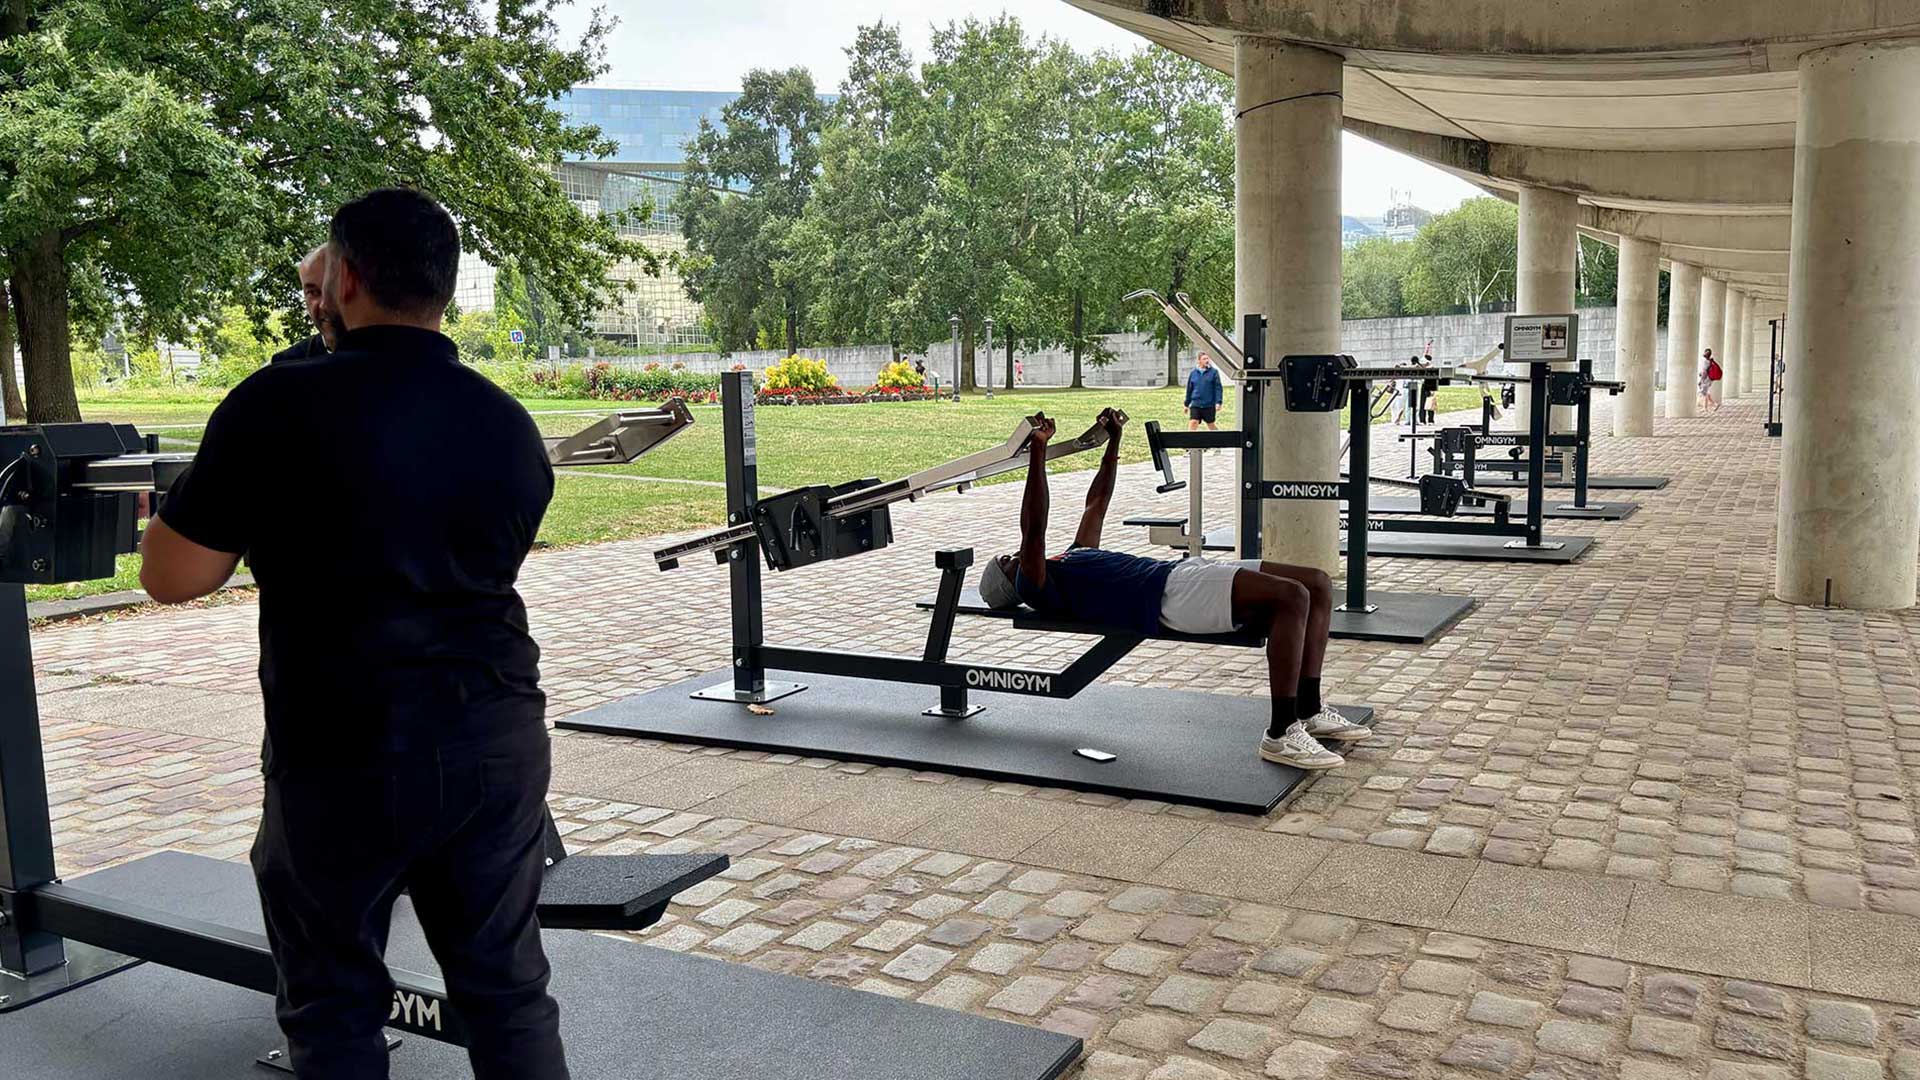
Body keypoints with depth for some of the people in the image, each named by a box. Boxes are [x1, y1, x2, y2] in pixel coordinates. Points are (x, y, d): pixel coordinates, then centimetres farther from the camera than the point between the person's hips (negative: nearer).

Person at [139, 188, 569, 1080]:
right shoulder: (510, 424, 5)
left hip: (344, 752, -4)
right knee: (509, 991, 14)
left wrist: (247, 515, 11)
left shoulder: (280, 403, -11)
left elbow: (171, 578, -8)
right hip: (496, 739, 4)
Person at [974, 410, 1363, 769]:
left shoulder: (1068, 561, 30)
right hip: (1169, 598, -10)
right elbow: (1034, 529, -15)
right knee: (1291, 597, -27)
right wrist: (1038, 450, -21)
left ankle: (1309, 712, 4)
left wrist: (1113, 439, 38)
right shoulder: (1036, 587, 2)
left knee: (1317, 584, 0)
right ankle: (1281, 735, -21)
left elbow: (1096, 503, 38)